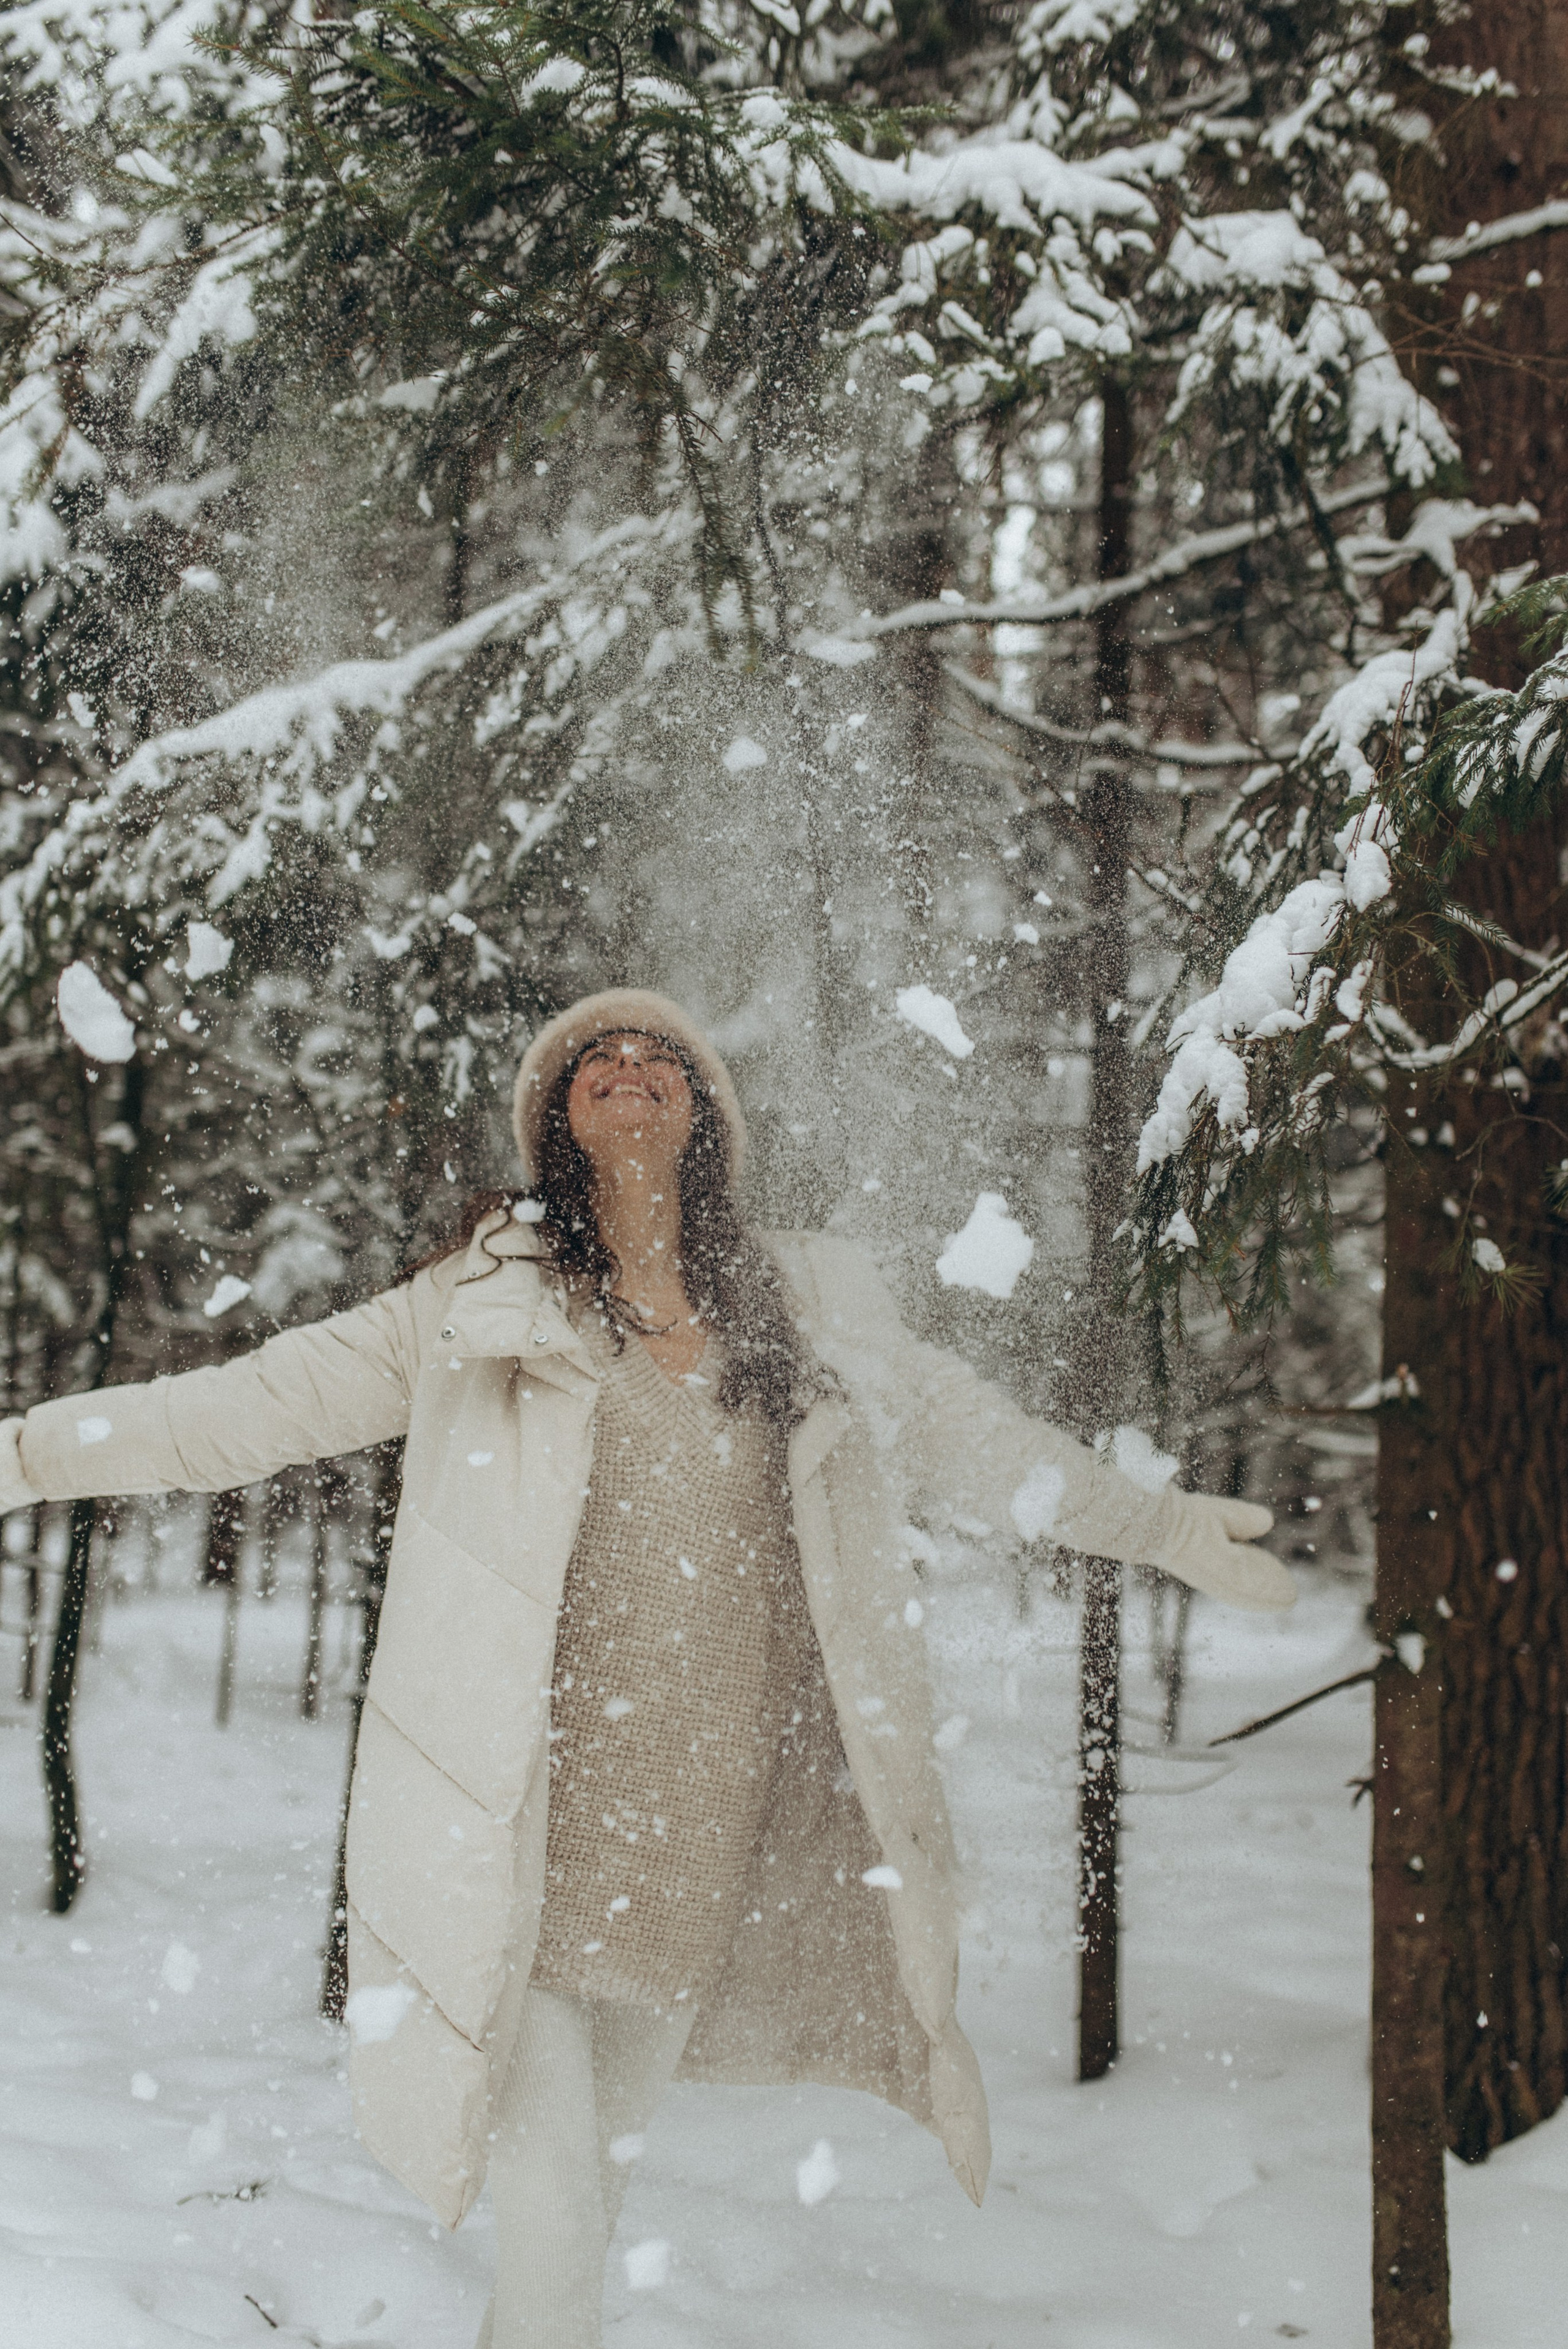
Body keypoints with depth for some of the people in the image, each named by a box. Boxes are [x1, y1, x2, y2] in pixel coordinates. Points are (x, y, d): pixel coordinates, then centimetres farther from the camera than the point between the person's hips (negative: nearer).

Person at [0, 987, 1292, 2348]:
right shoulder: (481, 1307, 1)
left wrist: (1168, 1529, 24)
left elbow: (976, 1444, 18)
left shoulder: (813, 1309, 8)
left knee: (597, 2185, 14)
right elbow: (257, 1406, 2)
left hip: (704, 1844, 3)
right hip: (520, 1830, -2)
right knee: (553, 2226, -8)